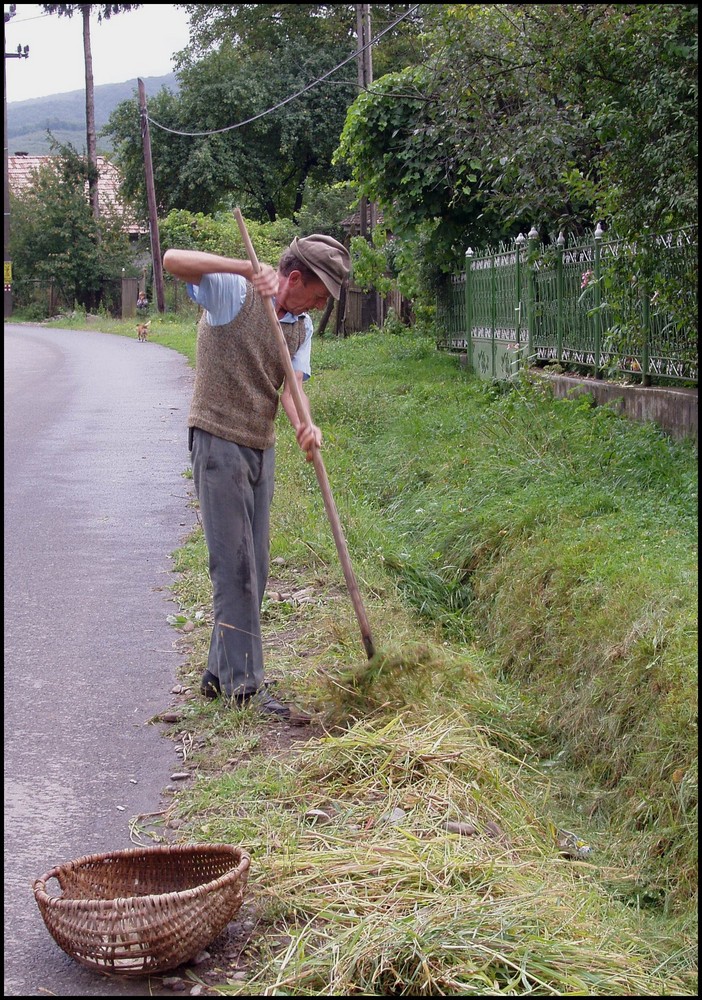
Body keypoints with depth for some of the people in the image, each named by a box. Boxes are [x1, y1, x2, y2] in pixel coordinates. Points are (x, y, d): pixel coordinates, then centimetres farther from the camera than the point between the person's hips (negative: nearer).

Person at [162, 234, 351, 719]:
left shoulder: (301, 327, 9)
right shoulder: (232, 291, -10)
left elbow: (291, 387, -3)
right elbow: (173, 260, -24)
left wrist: (305, 425, -26)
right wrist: (247, 268, -35)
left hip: (262, 448, 8)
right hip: (219, 442, -7)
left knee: (254, 569, 10)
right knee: (234, 567, -7)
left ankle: (222, 673, 22)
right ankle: (245, 684, -3)